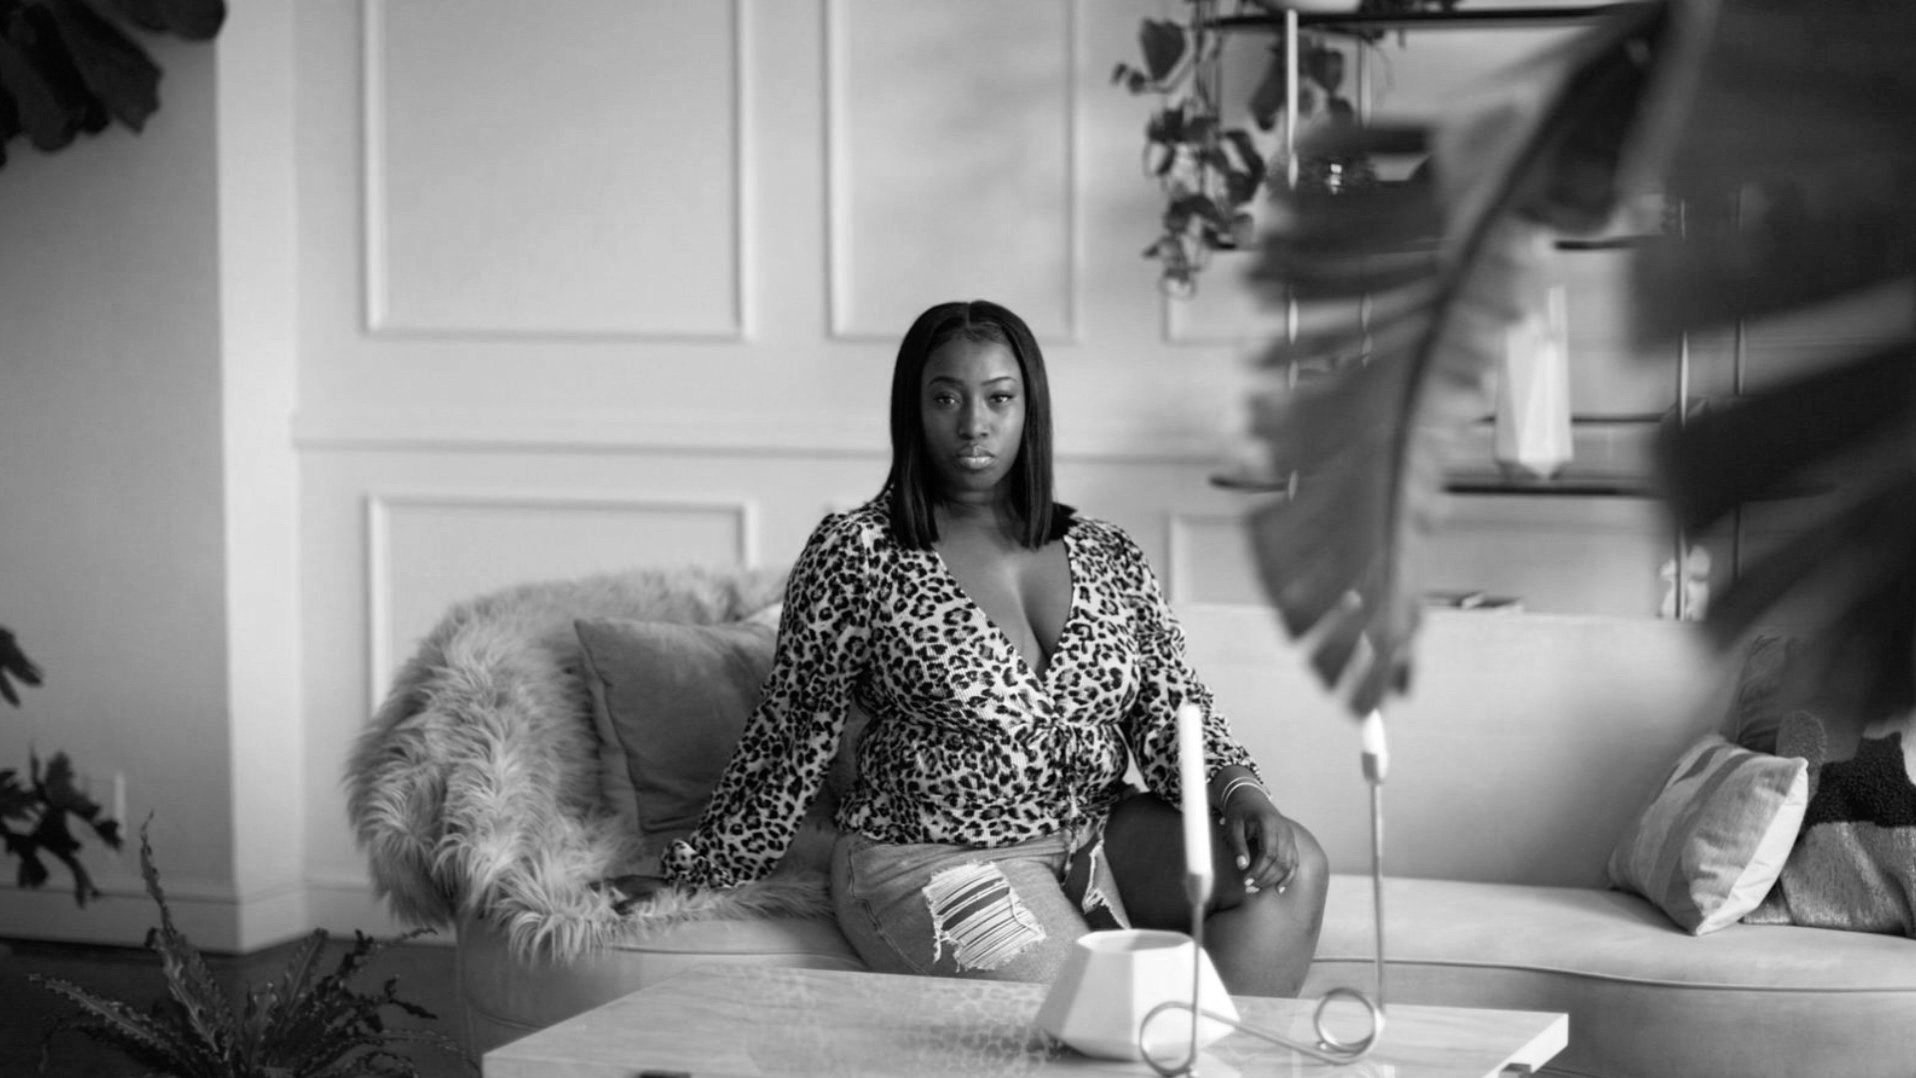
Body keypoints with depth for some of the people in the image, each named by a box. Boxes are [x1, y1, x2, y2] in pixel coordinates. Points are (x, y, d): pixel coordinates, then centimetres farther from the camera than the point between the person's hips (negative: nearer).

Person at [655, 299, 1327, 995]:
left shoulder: (1108, 558, 9)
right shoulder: (857, 554, -4)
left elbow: (1172, 711, 6)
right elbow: (793, 735, 3)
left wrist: (1240, 792, -13)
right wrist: (706, 871, 8)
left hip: (1097, 840, 5)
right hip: (930, 859, -5)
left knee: (1291, 866, -17)